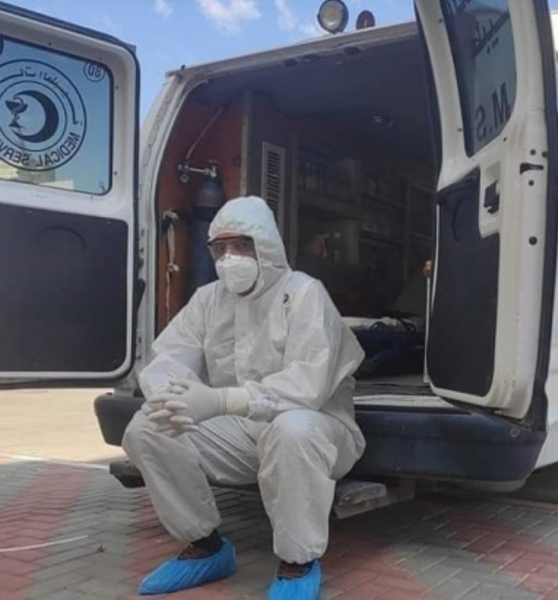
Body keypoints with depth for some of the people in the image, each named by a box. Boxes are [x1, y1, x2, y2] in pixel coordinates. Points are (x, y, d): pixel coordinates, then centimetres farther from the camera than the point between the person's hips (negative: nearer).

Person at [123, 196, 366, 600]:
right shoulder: (209, 298, 4)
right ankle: (205, 547, 5)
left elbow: (307, 385, -29)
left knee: (291, 430, -40)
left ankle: (299, 565, -16)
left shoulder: (304, 294, -15)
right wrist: (167, 395, -29)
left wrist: (219, 401, -40)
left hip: (313, 429, -5)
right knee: (146, 429, -12)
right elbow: (167, 358, -2)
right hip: (239, 433, 6)